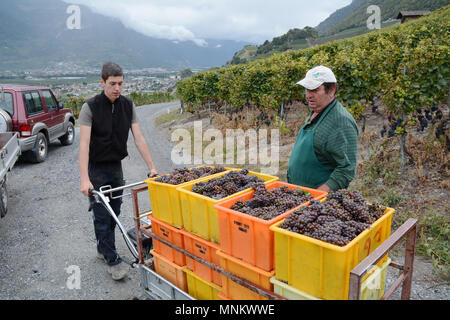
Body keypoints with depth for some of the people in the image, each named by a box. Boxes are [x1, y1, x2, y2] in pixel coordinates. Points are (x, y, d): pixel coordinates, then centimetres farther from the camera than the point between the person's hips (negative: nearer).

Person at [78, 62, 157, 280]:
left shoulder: (127, 105, -1)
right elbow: (84, 144, -21)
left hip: (116, 166, 5)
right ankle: (112, 260, 12)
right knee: (102, 215, 1)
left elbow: (138, 138, -2)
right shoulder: (90, 107, -15)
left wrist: (152, 167, -7)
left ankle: (102, 249, 34)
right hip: (97, 169, -5)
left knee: (114, 212, 14)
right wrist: (85, 179, -28)